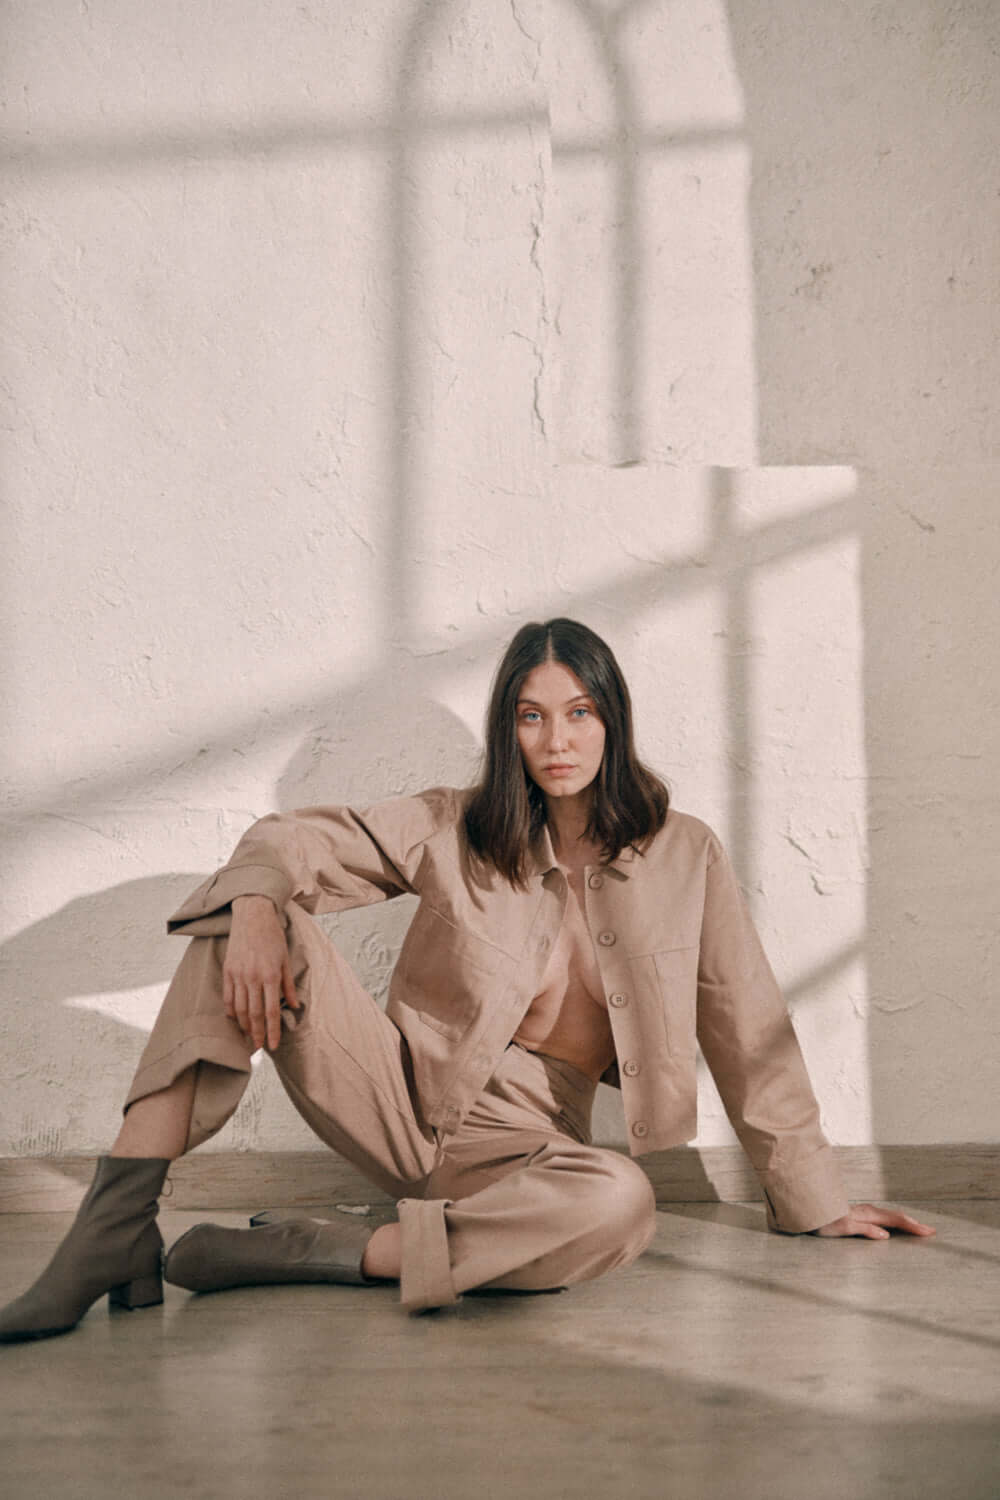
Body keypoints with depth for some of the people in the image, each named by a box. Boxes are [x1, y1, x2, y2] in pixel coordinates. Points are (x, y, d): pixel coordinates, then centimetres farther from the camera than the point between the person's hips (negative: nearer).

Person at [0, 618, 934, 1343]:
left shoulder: (684, 858, 2)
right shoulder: (455, 830, 4)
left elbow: (749, 1034, 5)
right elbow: (296, 840, 0)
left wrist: (817, 1200, 6)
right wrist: (256, 902, -25)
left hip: (525, 1140, -1)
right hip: (406, 1098, 1)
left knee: (622, 1203, -38)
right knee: (242, 924, -20)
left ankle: (303, 1253, -29)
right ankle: (115, 1233, -27)